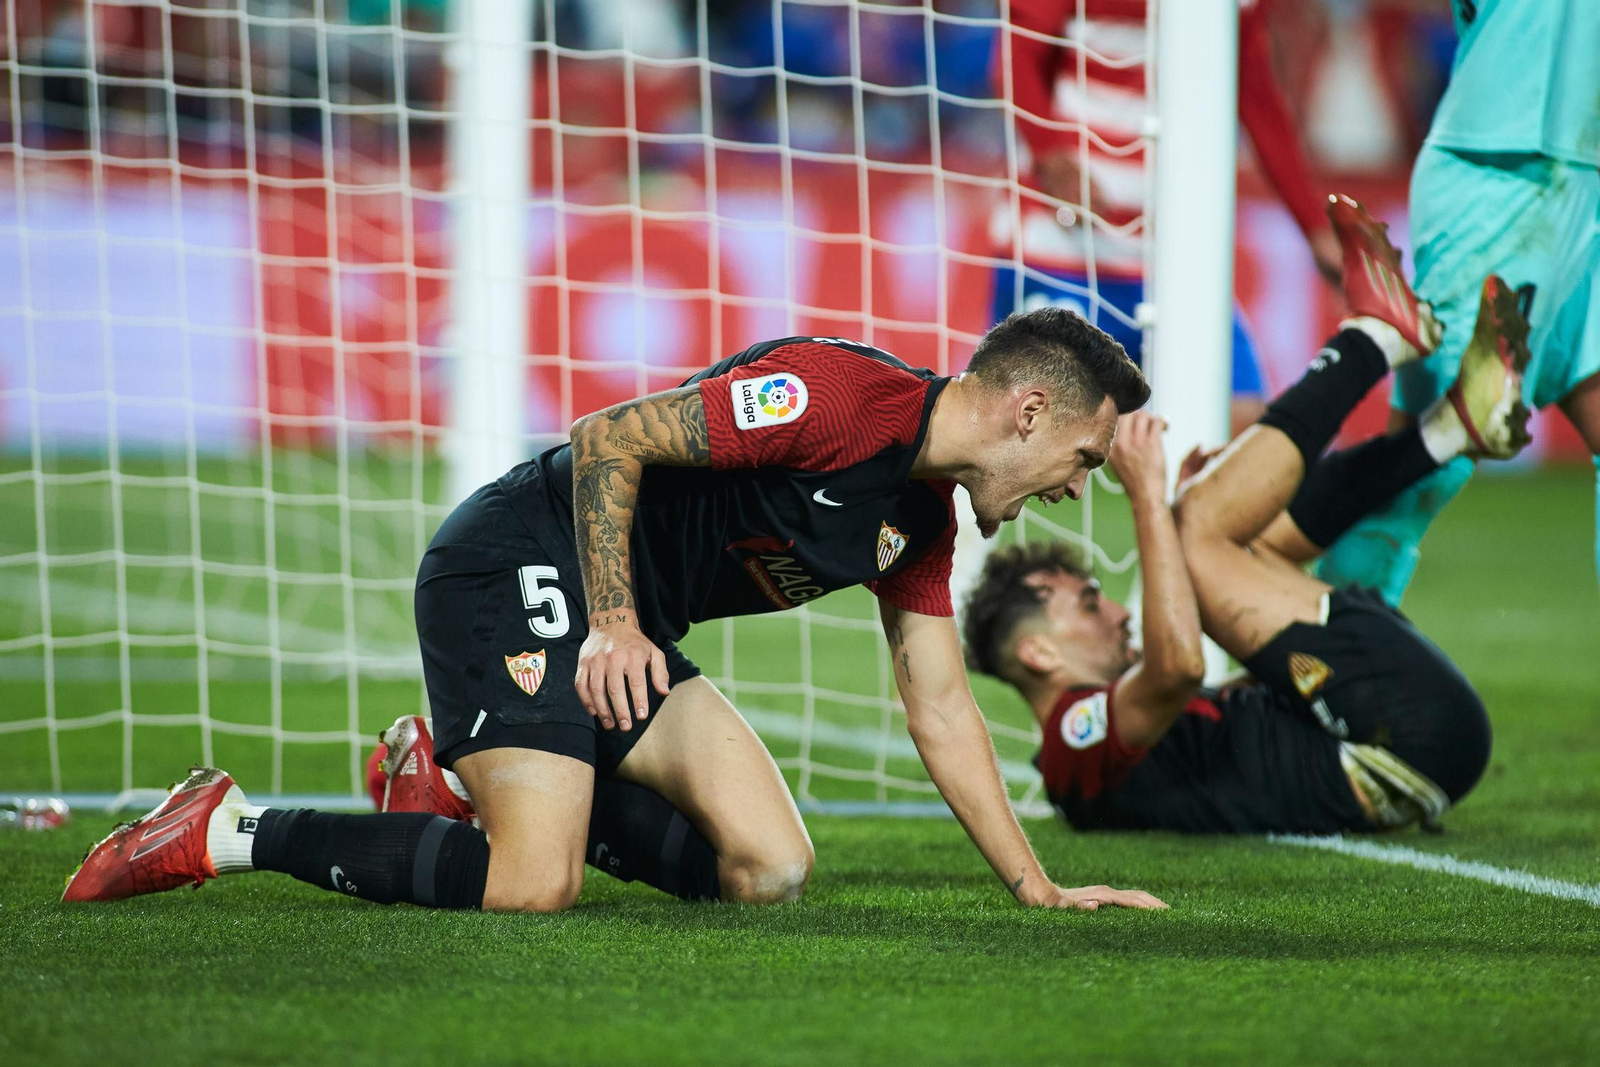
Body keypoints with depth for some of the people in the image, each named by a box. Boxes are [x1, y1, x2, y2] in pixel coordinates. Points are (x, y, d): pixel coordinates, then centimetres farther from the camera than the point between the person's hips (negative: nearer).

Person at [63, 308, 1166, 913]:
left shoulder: (925, 520, 11)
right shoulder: (838, 394, -20)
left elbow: (941, 710, 17)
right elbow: (610, 440, -19)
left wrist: (1037, 885, 14)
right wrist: (615, 623, -21)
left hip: (630, 631, 10)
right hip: (522, 563, -10)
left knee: (773, 867, -4)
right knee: (534, 886, -24)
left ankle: (474, 789, 10)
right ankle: (235, 831, -9)